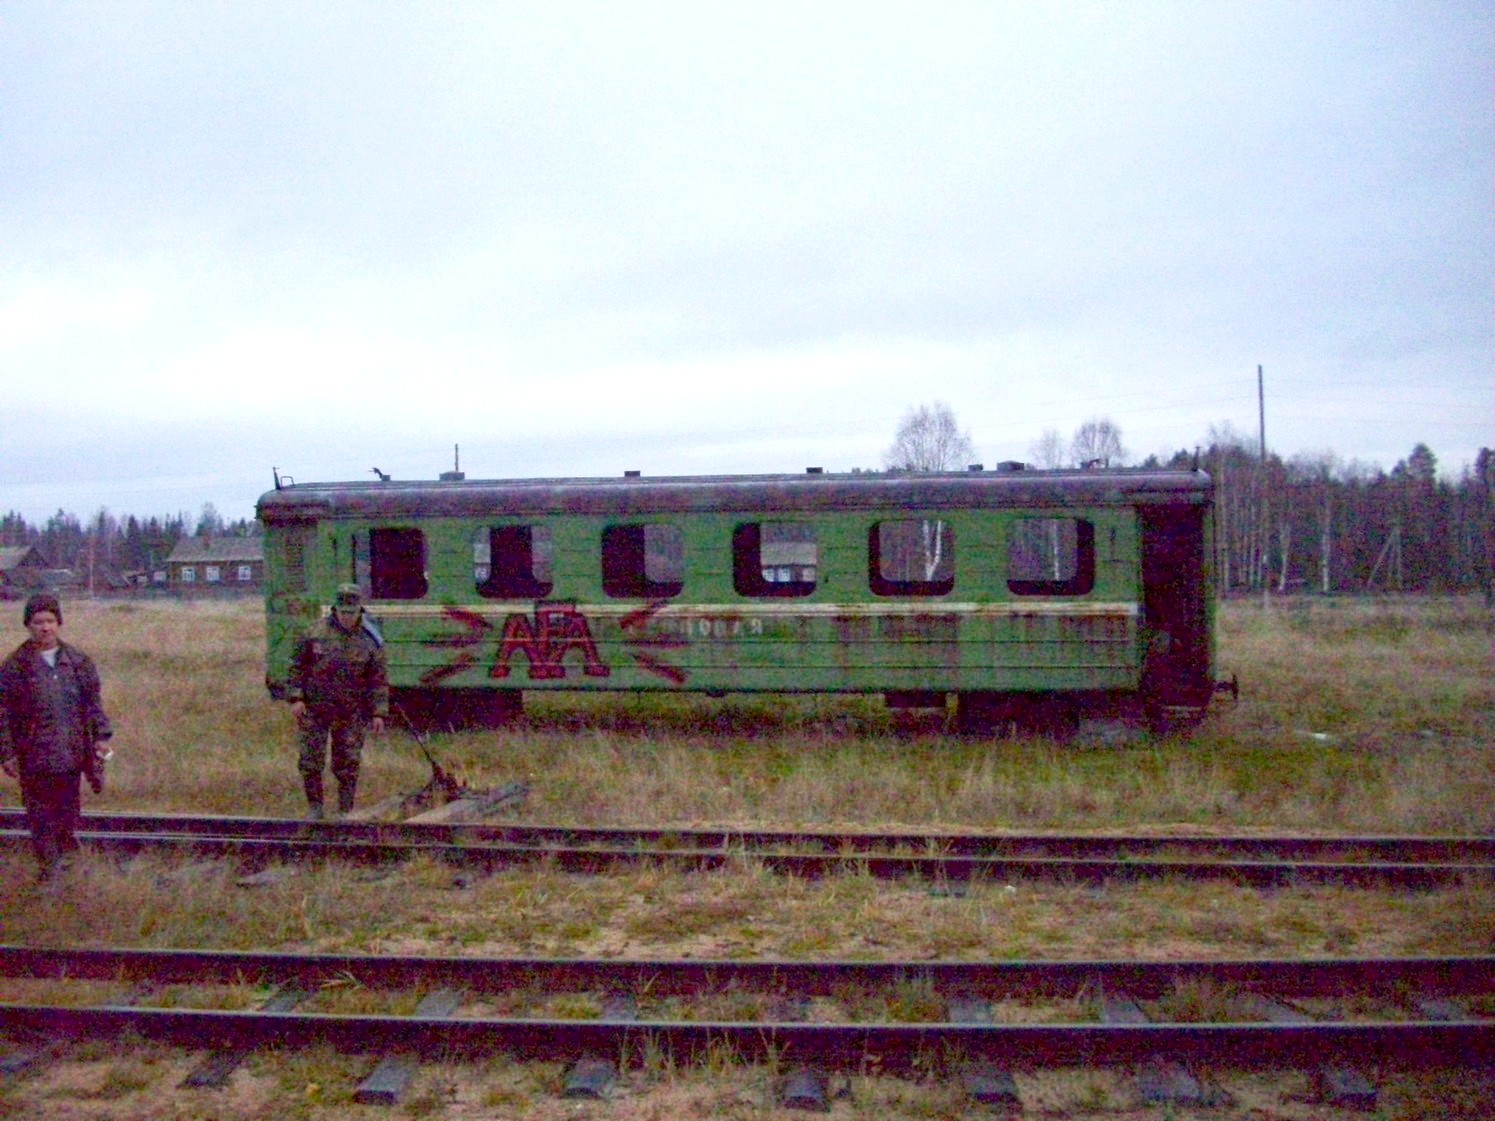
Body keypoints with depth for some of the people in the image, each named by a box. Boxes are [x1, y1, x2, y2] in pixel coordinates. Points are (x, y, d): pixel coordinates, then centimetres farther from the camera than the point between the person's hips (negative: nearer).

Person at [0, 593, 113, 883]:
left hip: (72, 753, 2)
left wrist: (101, 736, 3)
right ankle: (47, 865, 12)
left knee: (69, 807, 12)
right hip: (34, 757, -2)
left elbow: (93, 703, 10)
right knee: (40, 813, 3)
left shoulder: (78, 661, 5)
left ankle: (66, 851, 30)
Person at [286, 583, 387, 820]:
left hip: (351, 713, 0)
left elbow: (379, 679, 1)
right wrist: (295, 698, -3)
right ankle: (315, 807, 18)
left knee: (348, 764, 5)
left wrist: (379, 713, -4)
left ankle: (346, 811, 17)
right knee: (311, 760, 4)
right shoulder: (316, 632, -3)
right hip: (315, 708, 0)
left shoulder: (371, 640, -3)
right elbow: (297, 665, 4)